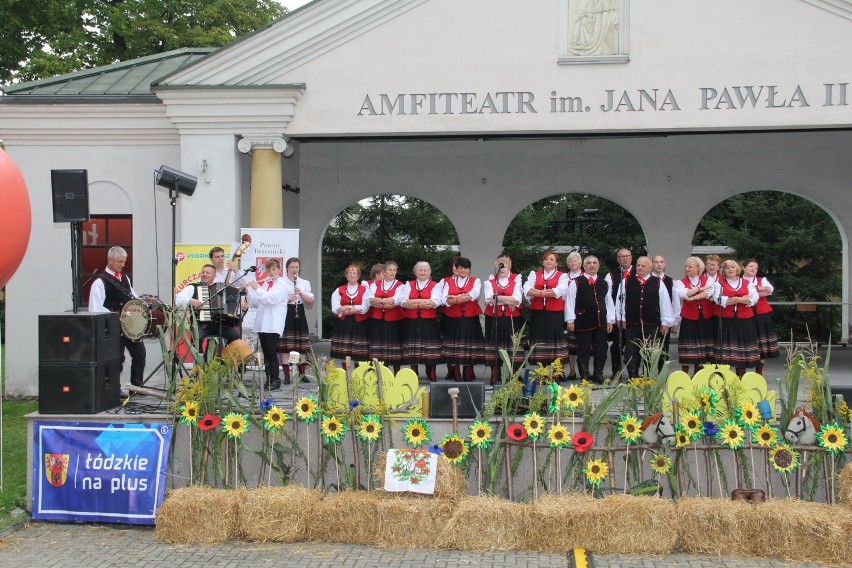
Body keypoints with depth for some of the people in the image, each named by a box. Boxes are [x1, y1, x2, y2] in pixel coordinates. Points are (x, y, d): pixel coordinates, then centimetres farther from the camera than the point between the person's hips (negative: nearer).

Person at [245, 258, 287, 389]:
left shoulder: (281, 284, -3)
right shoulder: (264, 283, 17)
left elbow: (270, 299, -17)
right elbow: (255, 303, 17)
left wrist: (257, 288, -13)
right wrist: (248, 291, 5)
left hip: (273, 324, -6)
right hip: (262, 323, 6)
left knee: (271, 352, -10)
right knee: (265, 353, 6)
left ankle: (276, 380, -5)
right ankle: (268, 379, 10)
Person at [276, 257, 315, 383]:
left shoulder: (304, 283, 13)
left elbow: (311, 301, 6)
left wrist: (301, 293, -11)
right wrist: (288, 300, -19)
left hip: (299, 314, 4)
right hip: (285, 314, -3)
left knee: (302, 345, 4)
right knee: (285, 345, -7)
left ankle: (302, 374, 12)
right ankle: (286, 375, -3)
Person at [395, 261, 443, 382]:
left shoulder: (435, 286, 5)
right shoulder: (408, 285, 11)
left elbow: (434, 302, -12)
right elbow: (403, 302, -4)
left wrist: (413, 302, -12)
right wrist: (423, 304, -14)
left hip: (429, 323, -2)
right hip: (412, 323, 2)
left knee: (430, 352, -2)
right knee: (412, 353, 3)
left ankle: (432, 376, 10)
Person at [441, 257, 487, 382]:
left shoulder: (475, 281, 8)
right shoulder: (447, 281, 8)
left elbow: (475, 294, -13)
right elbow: (444, 300, -7)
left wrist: (455, 298, -13)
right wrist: (465, 298, -17)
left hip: (470, 320, 0)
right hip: (452, 320, 0)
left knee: (469, 346, -1)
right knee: (453, 346, 0)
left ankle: (468, 374, 5)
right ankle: (454, 373, 7)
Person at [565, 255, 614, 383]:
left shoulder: (604, 283, 14)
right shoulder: (576, 282, -1)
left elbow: (609, 303, 14)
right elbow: (570, 301, -4)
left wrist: (610, 321, 8)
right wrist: (570, 320, -10)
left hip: (600, 322, 4)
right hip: (583, 322, -4)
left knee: (601, 351, 7)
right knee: (584, 351, 1)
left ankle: (598, 375, 19)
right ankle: (584, 376, 9)